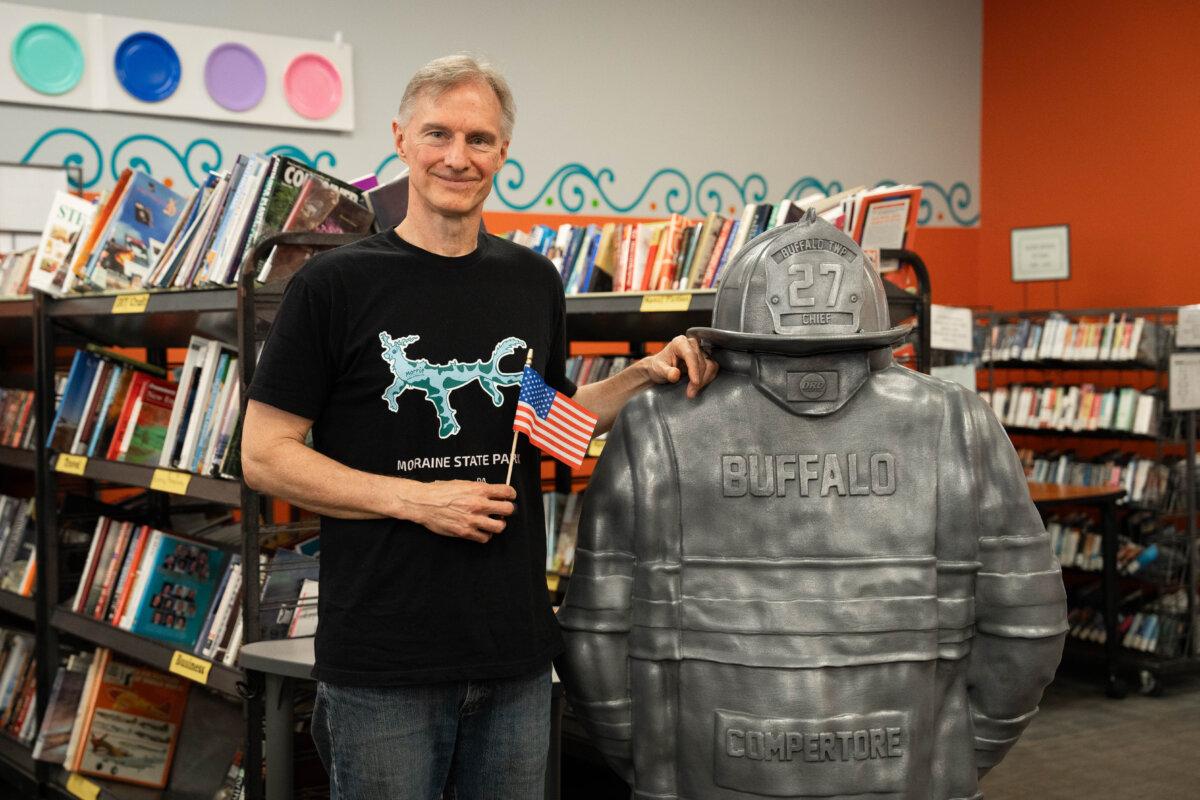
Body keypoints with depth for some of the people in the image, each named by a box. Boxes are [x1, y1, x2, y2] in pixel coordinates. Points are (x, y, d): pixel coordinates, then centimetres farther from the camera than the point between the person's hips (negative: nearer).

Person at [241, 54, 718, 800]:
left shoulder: (533, 282, 6)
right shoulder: (336, 284, -7)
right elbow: (265, 457, -7)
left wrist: (643, 376, 3)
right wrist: (414, 498, -16)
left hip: (517, 655, 4)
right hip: (384, 664, -4)